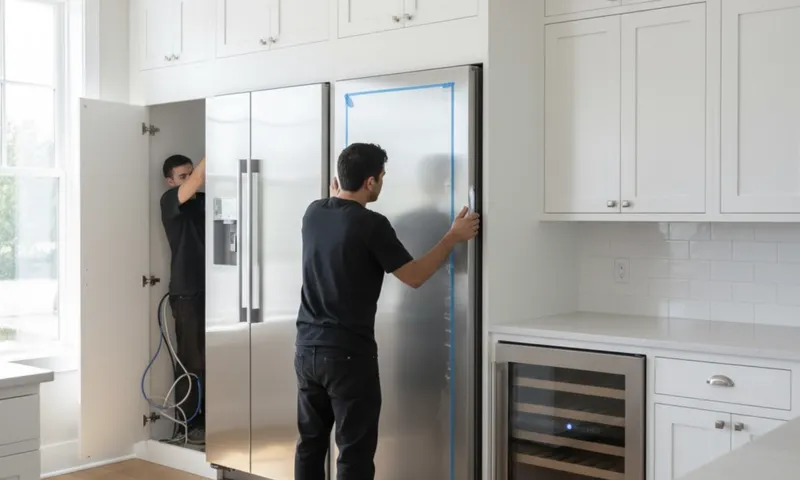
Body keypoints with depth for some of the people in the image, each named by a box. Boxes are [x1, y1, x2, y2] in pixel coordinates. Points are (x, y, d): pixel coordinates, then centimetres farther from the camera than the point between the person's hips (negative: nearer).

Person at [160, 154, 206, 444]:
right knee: (191, 361, -2)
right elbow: (199, 178, -20)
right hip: (187, 293, -6)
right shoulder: (169, 201, -6)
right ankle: (188, 425, 8)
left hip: (210, 289, 6)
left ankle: (208, 420, 19)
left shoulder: (204, 201, 16)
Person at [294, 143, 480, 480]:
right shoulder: (371, 224, -15)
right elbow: (414, 277, -8)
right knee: (355, 452, 2)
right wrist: (453, 238, 0)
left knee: (310, 443, 15)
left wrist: (336, 196, 37)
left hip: (307, 348, 7)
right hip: (348, 354, -7)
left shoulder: (314, 213, 5)